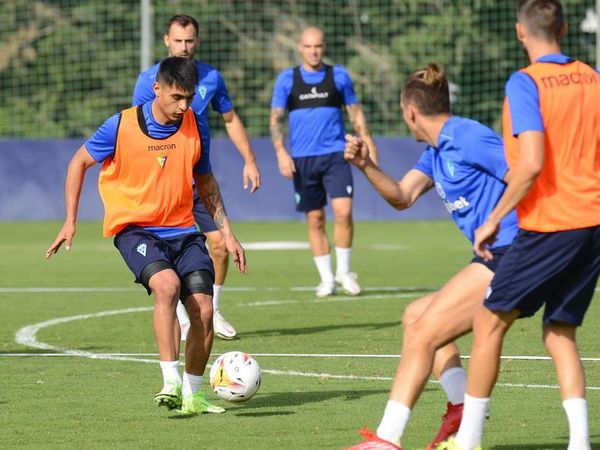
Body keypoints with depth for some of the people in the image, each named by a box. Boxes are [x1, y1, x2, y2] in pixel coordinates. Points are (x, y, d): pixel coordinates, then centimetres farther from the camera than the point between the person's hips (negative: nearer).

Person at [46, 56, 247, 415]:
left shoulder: (194, 126, 1)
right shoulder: (122, 126, -11)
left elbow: (205, 182, 16)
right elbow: (79, 162, 4)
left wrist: (227, 233, 12)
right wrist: (70, 221, -1)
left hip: (183, 230, 4)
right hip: (135, 229, -4)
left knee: (204, 311, -8)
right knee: (167, 284, -32)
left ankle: (191, 395, 11)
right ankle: (171, 381, -29)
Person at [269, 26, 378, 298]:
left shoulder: (338, 76, 7)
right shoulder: (287, 79, 5)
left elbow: (355, 112, 13)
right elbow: (276, 118, 5)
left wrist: (367, 143, 6)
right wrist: (281, 152, -7)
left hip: (335, 154, -1)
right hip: (302, 159, 1)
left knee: (343, 212, -15)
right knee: (315, 219, 3)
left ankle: (343, 271, 2)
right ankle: (326, 278, 13)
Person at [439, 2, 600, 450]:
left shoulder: (526, 83, -11)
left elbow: (532, 163, -20)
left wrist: (493, 219, -11)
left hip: (550, 224, -6)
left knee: (490, 322, 6)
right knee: (560, 331, 15)